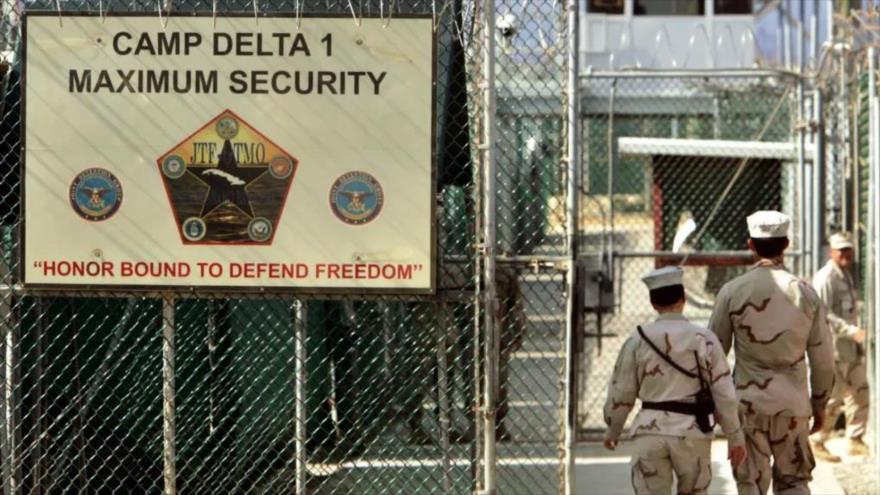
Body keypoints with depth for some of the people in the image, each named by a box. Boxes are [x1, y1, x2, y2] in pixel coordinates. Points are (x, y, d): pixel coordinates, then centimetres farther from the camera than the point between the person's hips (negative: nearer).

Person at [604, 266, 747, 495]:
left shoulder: (638, 340, -1)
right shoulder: (703, 339, -3)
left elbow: (621, 394, 5)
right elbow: (724, 393, -2)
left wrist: (612, 431, 21)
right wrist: (735, 438, 7)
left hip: (650, 431, 0)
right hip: (691, 432, 0)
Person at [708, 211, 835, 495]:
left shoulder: (733, 291, -6)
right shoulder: (805, 293, -1)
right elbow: (823, 358, 3)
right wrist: (820, 404, 16)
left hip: (749, 400, -1)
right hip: (793, 402, 2)